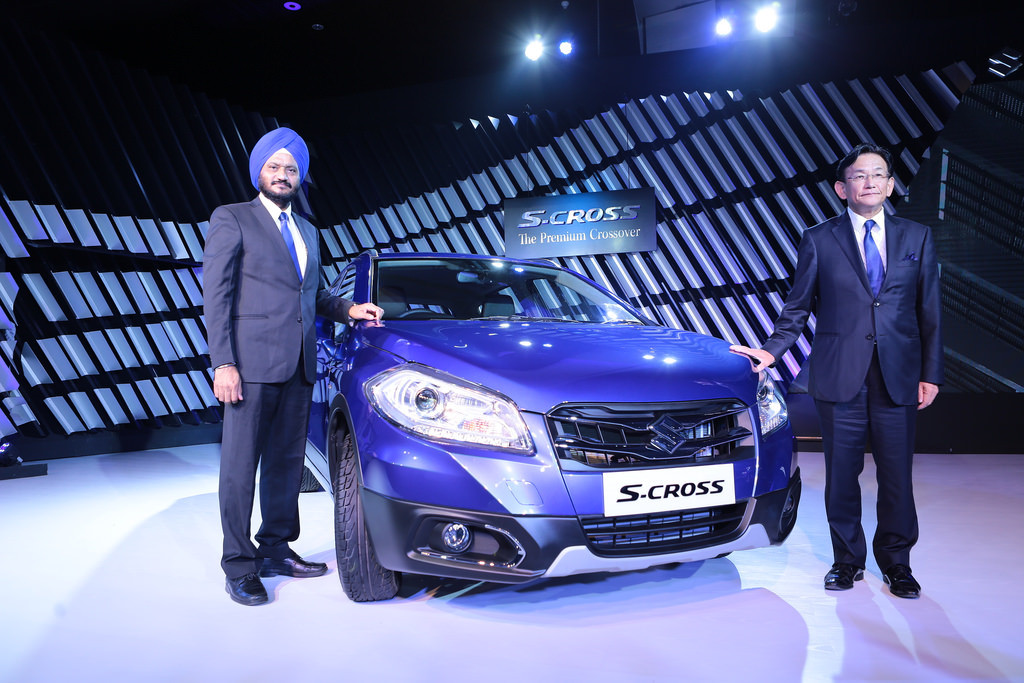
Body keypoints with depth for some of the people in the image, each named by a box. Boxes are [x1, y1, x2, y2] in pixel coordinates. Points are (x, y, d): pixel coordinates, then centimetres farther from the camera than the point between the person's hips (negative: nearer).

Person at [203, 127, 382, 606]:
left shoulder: (307, 232, 21)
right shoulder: (232, 219, 1)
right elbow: (215, 294, -6)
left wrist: (348, 310, 8)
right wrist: (223, 363, -15)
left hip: (298, 367, 6)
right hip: (252, 363, -6)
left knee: (286, 461, 12)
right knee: (240, 465, 0)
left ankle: (276, 549, 24)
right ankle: (239, 565, 8)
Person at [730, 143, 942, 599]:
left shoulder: (917, 237, 9)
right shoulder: (818, 241, 4)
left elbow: (929, 310, 9)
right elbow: (798, 307, 8)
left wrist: (930, 374, 4)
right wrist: (772, 350, -4)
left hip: (899, 377, 1)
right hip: (840, 376, -1)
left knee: (896, 474, 6)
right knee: (842, 474, 7)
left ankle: (895, 562, 25)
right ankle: (848, 560, 24)